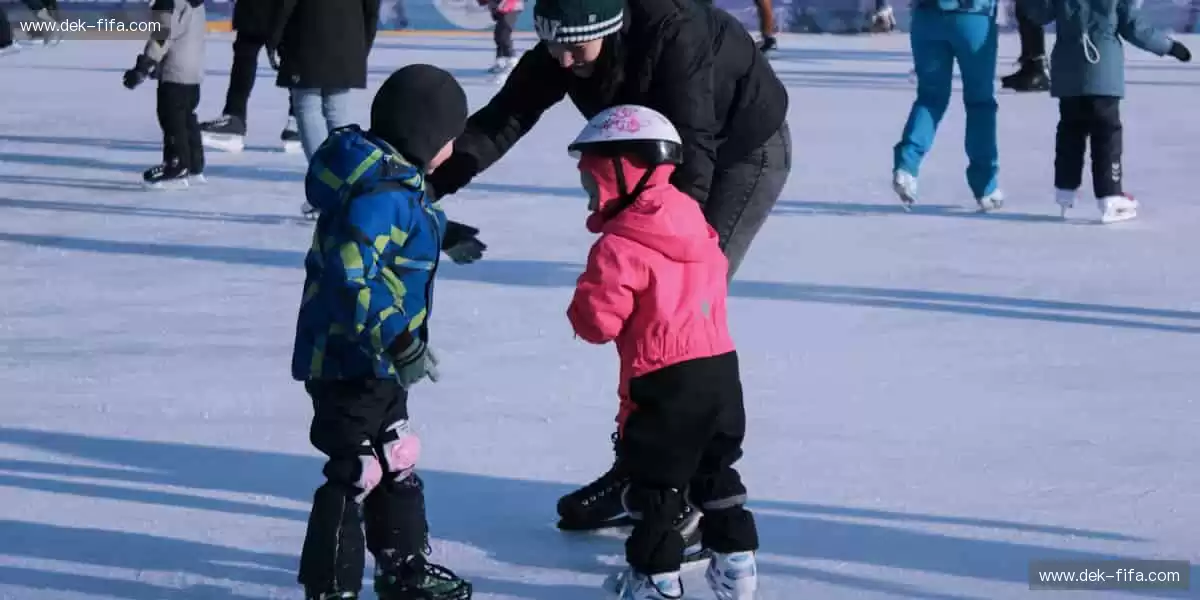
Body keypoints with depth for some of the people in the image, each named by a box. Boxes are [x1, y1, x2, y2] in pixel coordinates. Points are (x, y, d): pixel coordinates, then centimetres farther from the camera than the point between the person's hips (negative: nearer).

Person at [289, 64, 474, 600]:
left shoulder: (391, 179, 6)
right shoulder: (381, 194, -25)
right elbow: (348, 277, -33)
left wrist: (437, 231, 39)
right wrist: (398, 340, -34)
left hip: (376, 360, 11)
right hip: (351, 361, -11)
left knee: (398, 463, 22)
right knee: (355, 474, -2)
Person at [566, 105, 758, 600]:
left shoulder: (620, 246, -15)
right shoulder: (695, 224, 9)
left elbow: (598, 319, -16)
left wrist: (581, 309, 5)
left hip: (664, 381, -8)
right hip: (721, 368, 8)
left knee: (655, 480, 5)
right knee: (715, 471, 20)